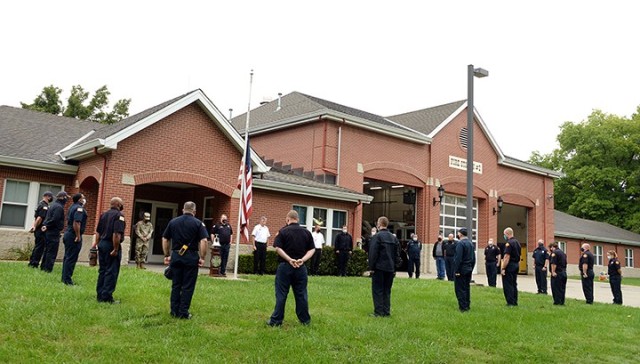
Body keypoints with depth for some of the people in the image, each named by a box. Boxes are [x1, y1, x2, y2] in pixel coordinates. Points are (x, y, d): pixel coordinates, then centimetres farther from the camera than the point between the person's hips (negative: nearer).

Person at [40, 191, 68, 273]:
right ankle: (48, 269, 0)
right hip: (54, 232, -10)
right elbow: (54, 220, -23)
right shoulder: (59, 207, -17)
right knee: (52, 251, -3)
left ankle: (43, 266, 26)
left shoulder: (53, 205, 14)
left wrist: (46, 225, 3)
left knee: (47, 250, 18)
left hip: (48, 232, 10)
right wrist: (47, 226, -10)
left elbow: (48, 217, 14)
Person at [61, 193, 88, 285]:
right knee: (71, 259, -5)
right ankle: (67, 280, -2)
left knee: (68, 257, 15)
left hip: (68, 234, 10)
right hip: (74, 236, -10)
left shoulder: (72, 207, 14)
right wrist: (78, 236, -23)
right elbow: (76, 223, -26)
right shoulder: (79, 208, -16)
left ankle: (65, 278, 22)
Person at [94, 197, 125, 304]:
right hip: (111, 246, -8)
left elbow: (98, 231, 17)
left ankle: (100, 295, 20)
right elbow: (117, 234, -22)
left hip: (102, 244, 8)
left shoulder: (104, 214, 13)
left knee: (102, 271, 15)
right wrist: (116, 249, -20)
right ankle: (107, 297, -1)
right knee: (111, 272, -2)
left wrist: (96, 243, 23)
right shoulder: (119, 215, -12)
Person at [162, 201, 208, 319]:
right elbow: (203, 241, -13)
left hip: (176, 256, 4)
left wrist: (167, 255, 14)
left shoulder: (173, 221, 8)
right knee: (188, 286, 3)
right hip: (191, 257, -3)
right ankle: (183, 312, 4)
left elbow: (165, 239, 9)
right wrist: (202, 258, -8)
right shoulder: (198, 223, -3)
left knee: (176, 285, 11)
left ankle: (174, 311, 15)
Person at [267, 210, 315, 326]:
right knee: (301, 294, 11)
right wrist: (302, 260, -9)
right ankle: (305, 320, 17)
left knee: (281, 294, 2)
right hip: (301, 267, 3)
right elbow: (312, 249, 3)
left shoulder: (283, 231, -4)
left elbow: (278, 248, -13)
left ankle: (276, 320, 6)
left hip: (285, 266, -3)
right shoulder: (306, 232, 7)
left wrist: (289, 259, -15)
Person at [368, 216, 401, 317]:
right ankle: (386, 311, 13)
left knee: (377, 290, 0)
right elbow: (397, 254, 12)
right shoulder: (394, 238, 11)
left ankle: (379, 312, -2)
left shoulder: (377, 236, -9)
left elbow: (373, 253, -13)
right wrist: (394, 268, 15)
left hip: (379, 268, -6)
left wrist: (371, 267, -7)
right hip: (390, 268, 6)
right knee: (387, 290, 12)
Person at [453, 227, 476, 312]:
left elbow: (458, 258, -20)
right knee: (467, 288, 15)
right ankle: (467, 306, 20)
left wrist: (456, 270, -18)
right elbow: (473, 258, 14)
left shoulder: (460, 243, -15)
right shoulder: (470, 243, 11)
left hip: (461, 270, -8)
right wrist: (471, 268, 18)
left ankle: (463, 307, -3)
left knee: (460, 289, -3)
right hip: (469, 270, 8)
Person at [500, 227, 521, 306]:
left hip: (510, 265, -9)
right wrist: (517, 265, 22)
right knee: (514, 284, 14)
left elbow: (507, 257, -21)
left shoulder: (509, 243, -16)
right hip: (516, 265, 9)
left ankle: (510, 302, -4)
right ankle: (515, 302, 17)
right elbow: (518, 255, 18)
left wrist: (503, 268, -19)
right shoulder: (517, 242, 13)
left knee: (508, 285, -4)